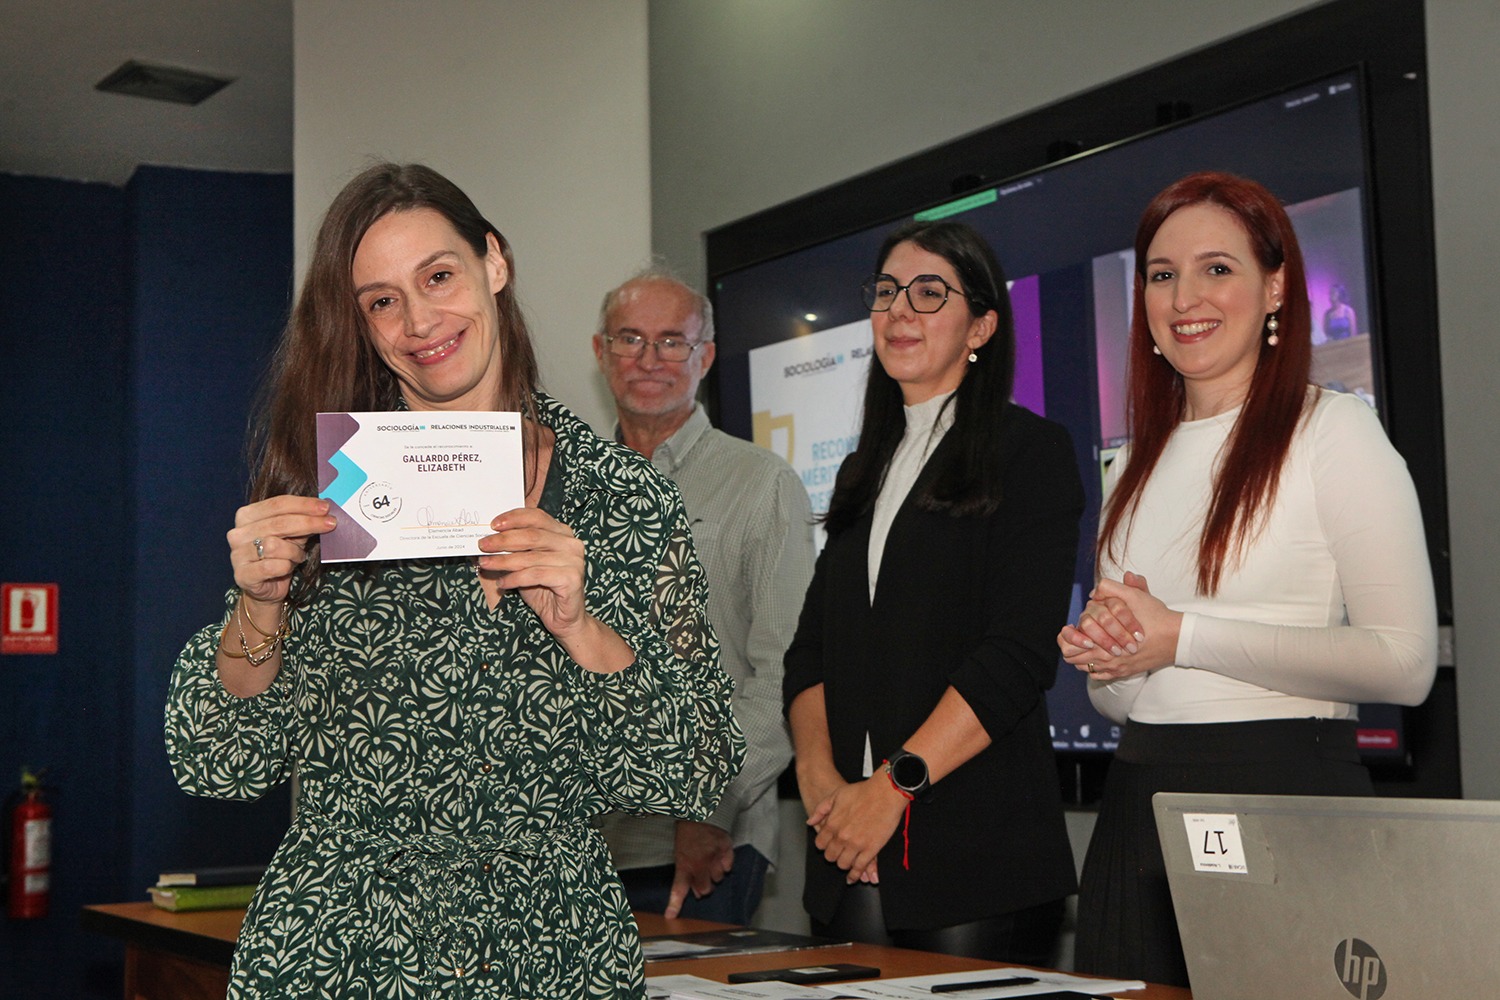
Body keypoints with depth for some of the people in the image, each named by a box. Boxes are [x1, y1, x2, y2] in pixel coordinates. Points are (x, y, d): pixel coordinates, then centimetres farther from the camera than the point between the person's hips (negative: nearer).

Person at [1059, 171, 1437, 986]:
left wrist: (1183, 636, -14)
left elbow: (1405, 663, -14)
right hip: (1138, 815, 6)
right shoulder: (1139, 463, 16)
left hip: (1287, 798, -6)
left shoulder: (1333, 430, -3)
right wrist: (1105, 646, -2)